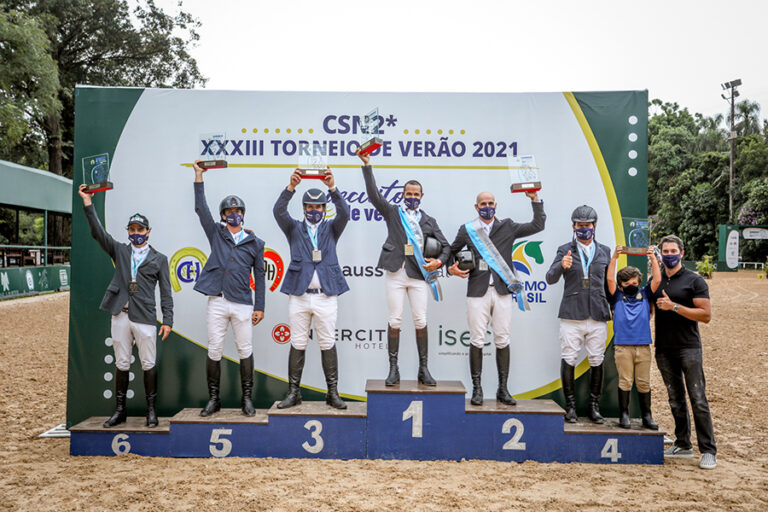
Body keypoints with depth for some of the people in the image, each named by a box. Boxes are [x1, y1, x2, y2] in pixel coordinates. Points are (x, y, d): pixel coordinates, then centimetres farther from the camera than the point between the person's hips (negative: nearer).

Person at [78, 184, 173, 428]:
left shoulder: (159, 259, 7)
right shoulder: (120, 251, 14)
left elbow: (165, 292, 5)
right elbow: (98, 232, 3)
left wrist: (168, 320, -2)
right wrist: (87, 203, -5)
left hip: (145, 318, -2)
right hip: (120, 316, 2)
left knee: (148, 364, 0)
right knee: (121, 364, 8)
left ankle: (151, 410, 11)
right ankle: (120, 410, 18)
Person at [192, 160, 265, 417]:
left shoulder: (254, 242, 11)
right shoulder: (216, 234, 12)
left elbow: (259, 276, 10)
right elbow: (201, 208, 4)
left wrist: (259, 306, 5)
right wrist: (199, 176, -1)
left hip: (242, 304, 0)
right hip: (216, 302, 1)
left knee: (245, 350, 2)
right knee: (214, 350, 3)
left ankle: (247, 398, 11)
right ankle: (213, 398, 13)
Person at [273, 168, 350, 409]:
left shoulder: (331, 228, 11)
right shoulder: (295, 229, 11)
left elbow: (344, 213, -8)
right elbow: (278, 211, -6)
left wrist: (332, 187, -21)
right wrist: (291, 186, -20)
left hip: (326, 296, 0)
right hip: (299, 296, 0)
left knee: (328, 344, 4)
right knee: (297, 344, 6)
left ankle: (333, 392, 12)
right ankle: (293, 392, 15)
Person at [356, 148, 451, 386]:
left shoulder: (429, 221, 14)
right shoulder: (392, 212, 10)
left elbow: (445, 246, 17)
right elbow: (373, 194, -2)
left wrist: (439, 261, -3)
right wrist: (367, 165, -9)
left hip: (418, 275, 1)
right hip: (395, 273, -1)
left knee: (421, 322, 1)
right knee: (395, 321, 0)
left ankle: (423, 369, 11)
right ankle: (393, 369, 8)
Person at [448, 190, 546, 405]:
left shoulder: (508, 227, 12)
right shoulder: (467, 230, 10)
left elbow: (538, 225, 10)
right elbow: (451, 252, 19)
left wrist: (535, 200, 1)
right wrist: (452, 268, -1)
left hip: (503, 292, 1)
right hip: (477, 292, -1)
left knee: (502, 341, 4)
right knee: (477, 341, -1)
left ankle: (503, 389, 13)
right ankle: (477, 389, 9)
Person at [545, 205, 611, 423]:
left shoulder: (604, 251, 13)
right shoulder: (565, 250, 5)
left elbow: (608, 281, 20)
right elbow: (550, 279, -7)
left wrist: (612, 307, 12)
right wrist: (561, 266, -27)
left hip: (598, 316, 2)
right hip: (571, 315, -2)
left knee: (597, 362, 5)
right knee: (568, 360, -2)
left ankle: (594, 406, 18)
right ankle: (570, 406, 10)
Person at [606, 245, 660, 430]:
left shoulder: (644, 295, 15)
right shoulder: (617, 297, 9)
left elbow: (657, 280, 5)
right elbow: (609, 279, -3)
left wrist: (653, 258, 0)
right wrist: (614, 257, -7)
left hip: (643, 346, 2)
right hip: (623, 346, -2)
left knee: (644, 383, 6)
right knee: (625, 381, 0)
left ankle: (647, 416, 15)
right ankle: (624, 415, 8)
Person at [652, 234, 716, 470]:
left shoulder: (694, 280, -2)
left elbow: (706, 315, -9)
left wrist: (674, 307, -16)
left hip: (689, 348, -4)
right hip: (664, 349, 5)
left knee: (698, 399, -5)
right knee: (675, 400, 11)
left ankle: (708, 451, 1)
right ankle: (683, 444, 21)